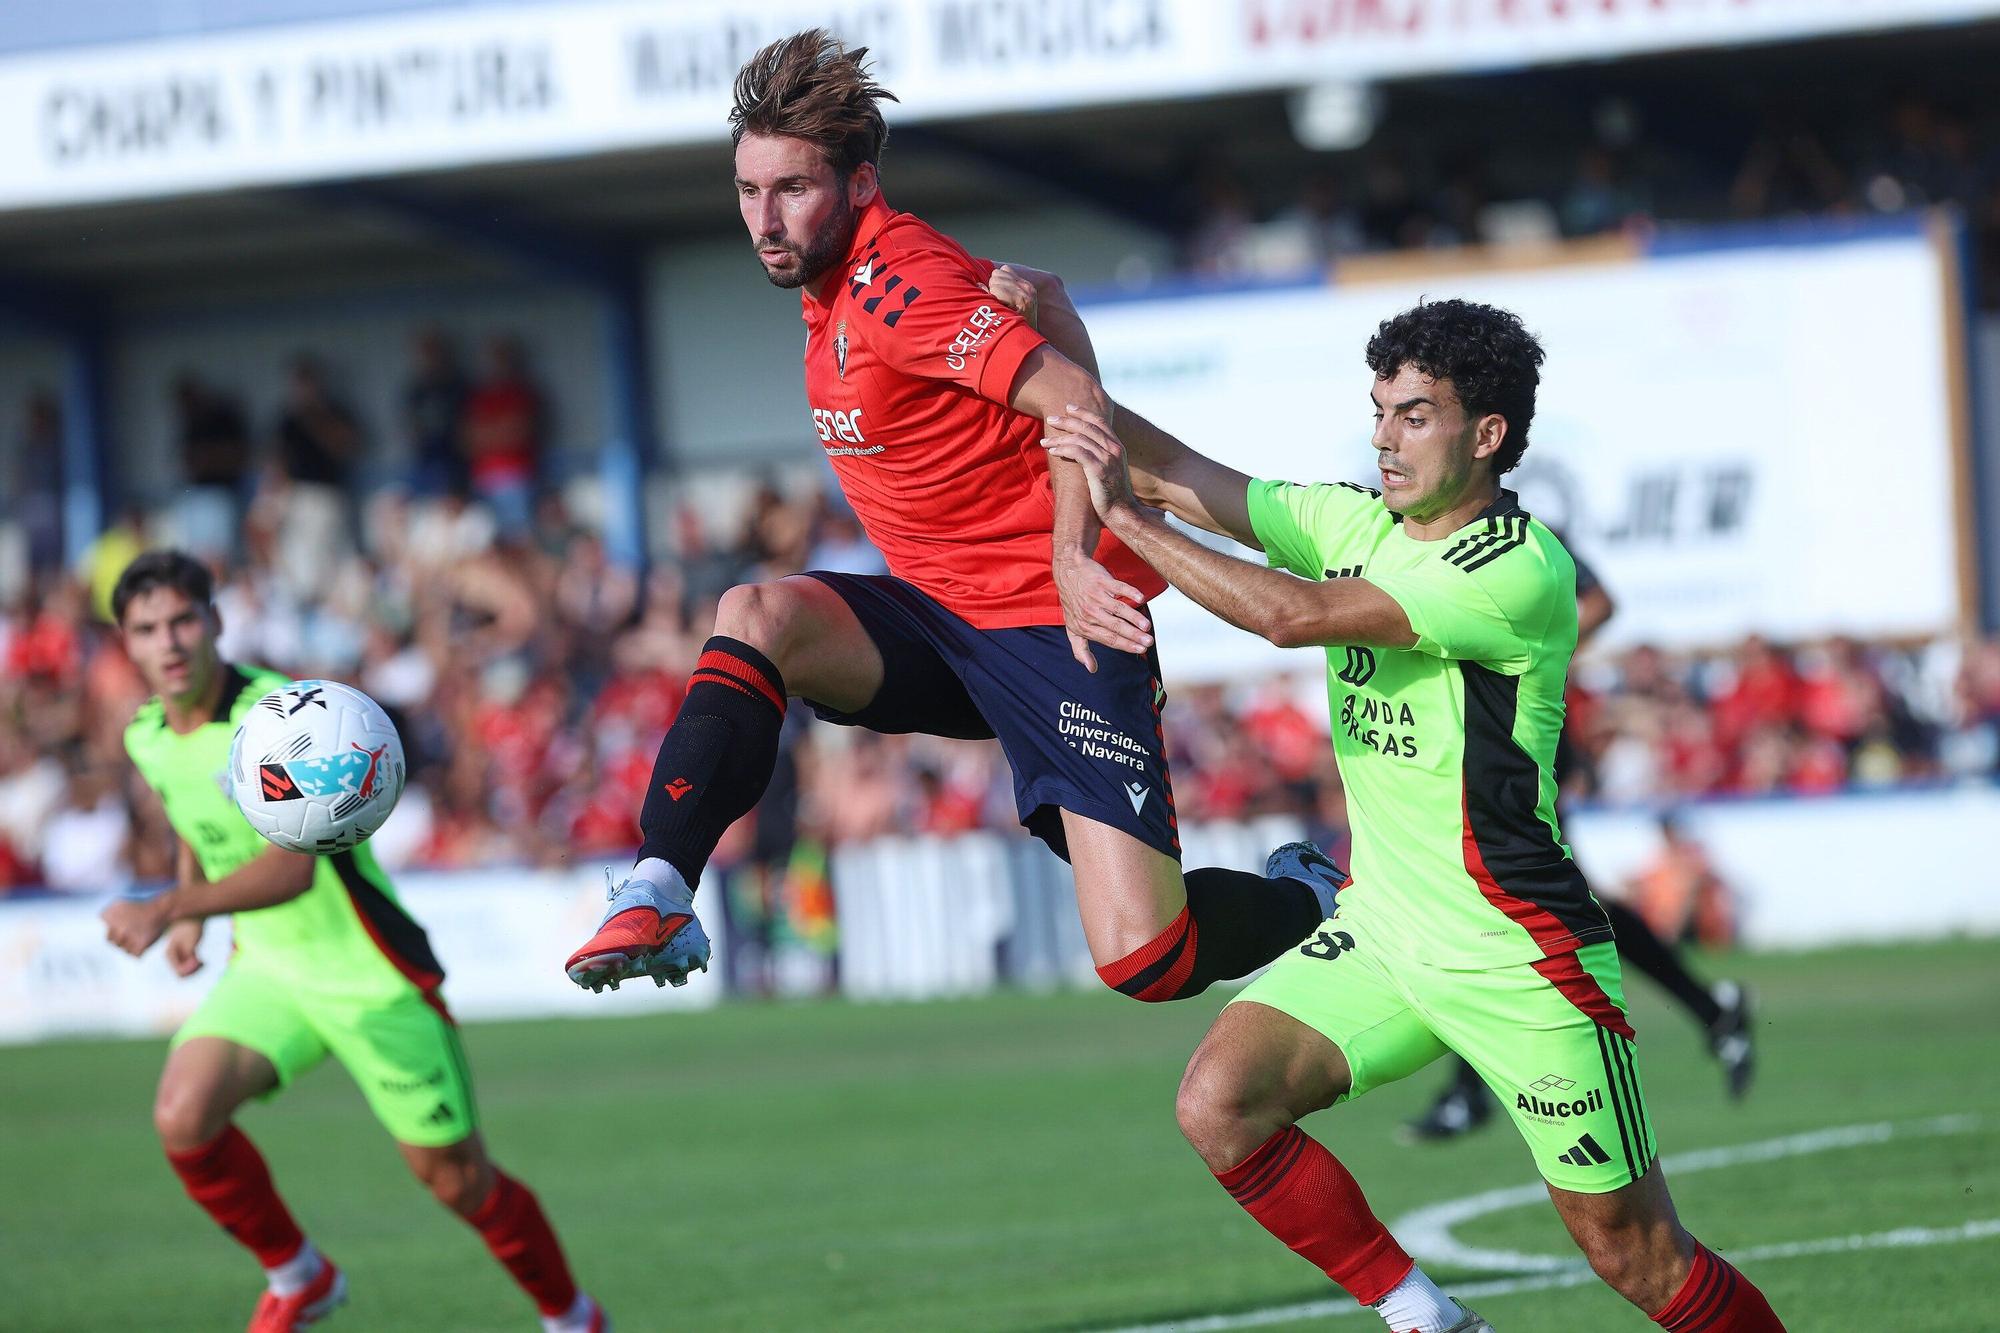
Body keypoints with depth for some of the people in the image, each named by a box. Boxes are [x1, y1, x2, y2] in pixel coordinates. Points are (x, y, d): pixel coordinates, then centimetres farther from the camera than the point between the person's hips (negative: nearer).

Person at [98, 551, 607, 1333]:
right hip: (267, 968, 6)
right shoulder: (148, 738, -1)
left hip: (370, 975, -6)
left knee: (455, 1176, 1)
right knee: (182, 1114, -19)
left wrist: (167, 909, -48)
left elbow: (290, 866, -38)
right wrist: (192, 916, 14)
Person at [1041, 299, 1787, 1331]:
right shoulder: (1354, 523, 4)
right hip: (1380, 933, 7)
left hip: (1518, 960, -7)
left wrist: (1126, 519, -23)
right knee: (1218, 1103, -13)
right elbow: (1181, 476, 0)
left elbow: (1293, 615, -26)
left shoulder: (1522, 570, -20)